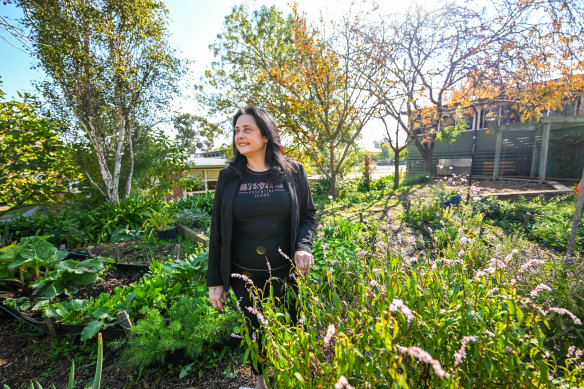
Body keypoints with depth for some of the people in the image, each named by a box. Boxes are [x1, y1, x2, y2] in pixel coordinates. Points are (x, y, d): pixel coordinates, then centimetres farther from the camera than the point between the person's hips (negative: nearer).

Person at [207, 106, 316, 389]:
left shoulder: (293, 172, -3)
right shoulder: (229, 177, -2)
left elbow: (308, 215, 5)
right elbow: (217, 232, 1)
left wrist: (304, 246, -15)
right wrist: (214, 281, 3)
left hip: (286, 273, 0)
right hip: (244, 278, 1)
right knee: (256, 333, 17)